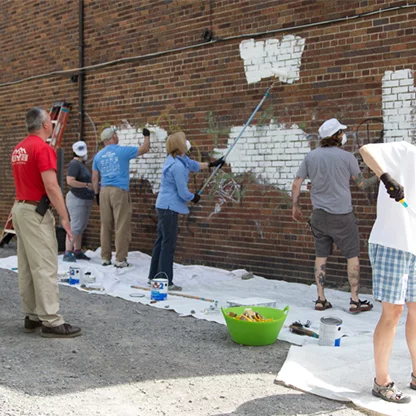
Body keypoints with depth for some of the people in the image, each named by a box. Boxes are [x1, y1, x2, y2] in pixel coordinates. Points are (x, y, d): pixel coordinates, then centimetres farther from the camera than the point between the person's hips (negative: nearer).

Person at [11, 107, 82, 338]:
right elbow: (51, 186, -22)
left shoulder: (19, 149, 13)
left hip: (19, 208, 10)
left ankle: (32, 316, 18)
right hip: (36, 212, -10)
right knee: (45, 267, -8)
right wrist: (64, 217, -17)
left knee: (26, 267, 11)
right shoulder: (43, 148, -16)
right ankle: (51, 321, -6)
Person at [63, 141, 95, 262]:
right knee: (75, 226, -12)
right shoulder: (74, 164, -14)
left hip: (85, 200, 10)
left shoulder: (81, 164, 16)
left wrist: (93, 184, 13)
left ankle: (77, 252, 18)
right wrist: (87, 185, -21)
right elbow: (70, 181, -25)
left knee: (80, 227, 12)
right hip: (77, 199, -10)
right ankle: (68, 253, -12)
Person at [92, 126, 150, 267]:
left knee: (106, 226, 8)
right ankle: (120, 260, -4)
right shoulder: (123, 151, -1)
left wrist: (97, 194, 23)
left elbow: (94, 178, 14)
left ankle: (105, 258, 11)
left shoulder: (98, 155, 12)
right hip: (119, 191, -5)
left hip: (104, 191, 5)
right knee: (121, 226, -3)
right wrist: (147, 136, 25)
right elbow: (144, 149, 9)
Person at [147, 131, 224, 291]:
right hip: (169, 207, -10)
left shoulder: (178, 158, 6)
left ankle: (154, 276, 24)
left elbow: (192, 164, 28)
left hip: (164, 206, 10)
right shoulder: (177, 166, -23)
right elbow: (183, 193, -18)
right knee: (169, 244, -5)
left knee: (161, 241, 15)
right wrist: (194, 197, 2)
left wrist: (211, 164, 35)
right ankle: (166, 282, 0)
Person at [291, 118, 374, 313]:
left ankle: (321, 299, 13)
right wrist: (372, 180, 26)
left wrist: (295, 206, 15)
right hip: (342, 215, -4)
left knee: (321, 255, 11)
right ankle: (355, 301, 8)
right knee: (352, 255, 7)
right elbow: (361, 183, 5)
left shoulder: (310, 156, 2)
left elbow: (296, 184, 3)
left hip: (319, 214, 4)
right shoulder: (346, 157, -9)